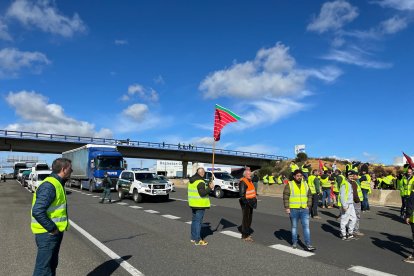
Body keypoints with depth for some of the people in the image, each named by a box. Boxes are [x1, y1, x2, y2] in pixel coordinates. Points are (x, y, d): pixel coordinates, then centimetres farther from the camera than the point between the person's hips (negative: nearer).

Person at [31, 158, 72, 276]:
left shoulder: (57, 183, 11)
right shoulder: (49, 186, -21)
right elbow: (38, 211, -28)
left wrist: (55, 228, 12)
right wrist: (52, 229, -20)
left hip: (54, 233, 10)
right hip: (47, 234, -10)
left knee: (52, 264, 21)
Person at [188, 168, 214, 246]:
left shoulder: (191, 181, 11)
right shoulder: (200, 182, -19)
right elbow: (202, 193, -26)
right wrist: (210, 188, -16)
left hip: (193, 204, 9)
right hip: (200, 205, -9)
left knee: (194, 220, 18)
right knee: (198, 221, -3)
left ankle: (193, 238, 28)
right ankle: (197, 240, 3)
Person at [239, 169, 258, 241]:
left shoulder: (249, 181, 16)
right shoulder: (243, 182, -16)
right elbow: (241, 194, -22)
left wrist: (254, 199, 16)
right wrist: (246, 201, -24)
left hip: (250, 202, 10)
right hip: (246, 202, -10)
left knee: (249, 218, 17)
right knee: (245, 218, -6)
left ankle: (247, 233, 30)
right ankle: (245, 236, -1)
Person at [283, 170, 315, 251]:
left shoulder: (305, 185, 9)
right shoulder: (289, 185, -5)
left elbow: (309, 196, 15)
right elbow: (285, 197, -7)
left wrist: (308, 205, 5)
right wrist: (287, 208, -11)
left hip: (304, 209, 3)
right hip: (293, 210, -3)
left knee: (306, 226, -1)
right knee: (294, 227, 9)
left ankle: (308, 245, 5)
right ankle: (294, 243, 22)